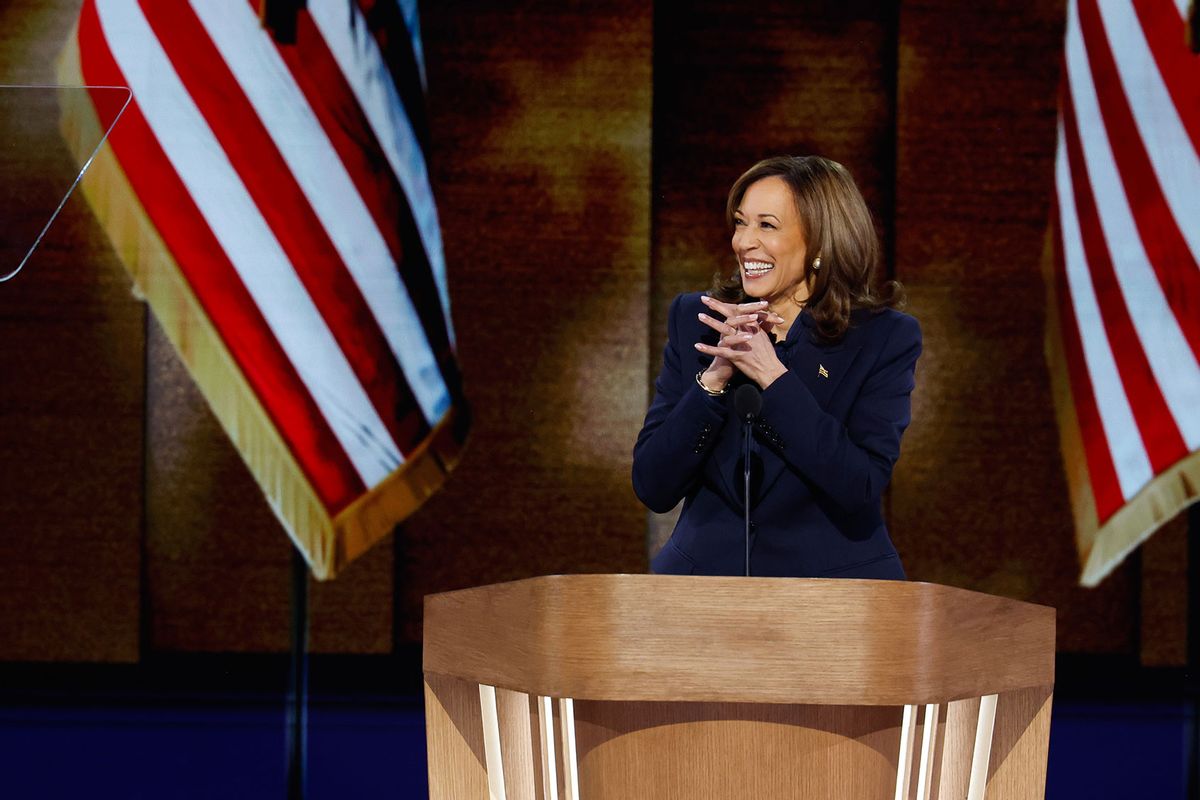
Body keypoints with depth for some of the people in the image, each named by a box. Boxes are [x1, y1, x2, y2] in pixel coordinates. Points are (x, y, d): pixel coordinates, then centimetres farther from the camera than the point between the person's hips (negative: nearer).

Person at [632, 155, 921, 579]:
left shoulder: (883, 337, -1)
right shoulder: (695, 319, 6)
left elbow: (861, 490, -13)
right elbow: (652, 488, 0)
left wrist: (772, 376, -15)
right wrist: (714, 377, -12)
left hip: (827, 587, -1)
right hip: (706, 574, 1)